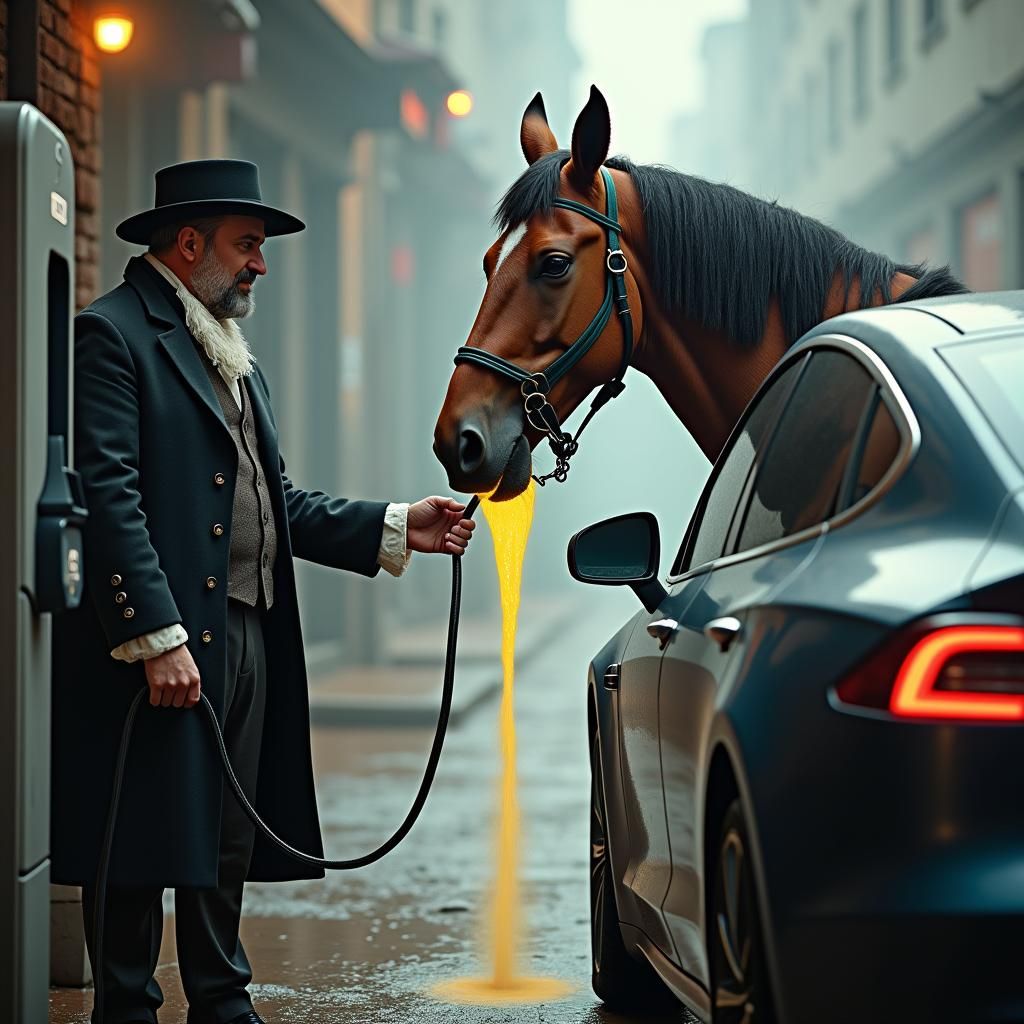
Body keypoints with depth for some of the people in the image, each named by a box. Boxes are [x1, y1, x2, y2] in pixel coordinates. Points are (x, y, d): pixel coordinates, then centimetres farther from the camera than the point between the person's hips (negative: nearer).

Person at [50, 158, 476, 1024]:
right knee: (145, 845, -3)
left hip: (249, 638, 9)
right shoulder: (113, 334, -8)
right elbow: (108, 495, -17)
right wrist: (157, 636, -23)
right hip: (162, 643, -9)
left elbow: (278, 502, 21)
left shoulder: (232, 356, 22)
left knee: (229, 842, 14)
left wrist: (399, 528, 13)